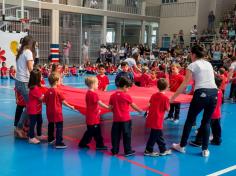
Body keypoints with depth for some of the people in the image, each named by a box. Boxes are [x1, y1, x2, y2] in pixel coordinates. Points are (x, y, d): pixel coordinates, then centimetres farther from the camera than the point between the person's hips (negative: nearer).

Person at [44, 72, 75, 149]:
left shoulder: (47, 91, -1)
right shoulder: (58, 91, -16)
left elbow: (45, 102, 4)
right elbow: (63, 101, -13)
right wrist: (70, 106, -2)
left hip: (49, 112, 7)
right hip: (57, 112, -7)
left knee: (50, 125, 23)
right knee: (59, 127, -3)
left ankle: (50, 139, 39)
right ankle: (59, 143, -6)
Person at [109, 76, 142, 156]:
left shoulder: (113, 96, 0)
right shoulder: (126, 96, -11)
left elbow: (110, 108, 3)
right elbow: (133, 106, -2)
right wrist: (141, 111, 12)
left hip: (116, 119, 4)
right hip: (125, 119, -4)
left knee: (115, 134, 11)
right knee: (126, 135, 5)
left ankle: (114, 150, 18)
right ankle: (128, 151, 12)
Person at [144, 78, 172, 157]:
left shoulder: (154, 95, 5)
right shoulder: (165, 97, -13)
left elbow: (150, 105, 12)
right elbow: (167, 109, -8)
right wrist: (168, 103, 8)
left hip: (151, 118, 7)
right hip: (157, 120, -7)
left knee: (159, 135, 17)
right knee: (154, 136, 4)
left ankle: (163, 150, 27)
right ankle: (148, 150, 11)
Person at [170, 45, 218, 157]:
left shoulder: (192, 65, 3)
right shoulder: (209, 64, 19)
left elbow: (184, 84, -2)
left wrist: (173, 97, 2)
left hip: (201, 94, -5)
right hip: (214, 93, 5)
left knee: (190, 120, 10)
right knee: (206, 122, 16)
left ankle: (182, 146, 21)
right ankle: (205, 150, 15)